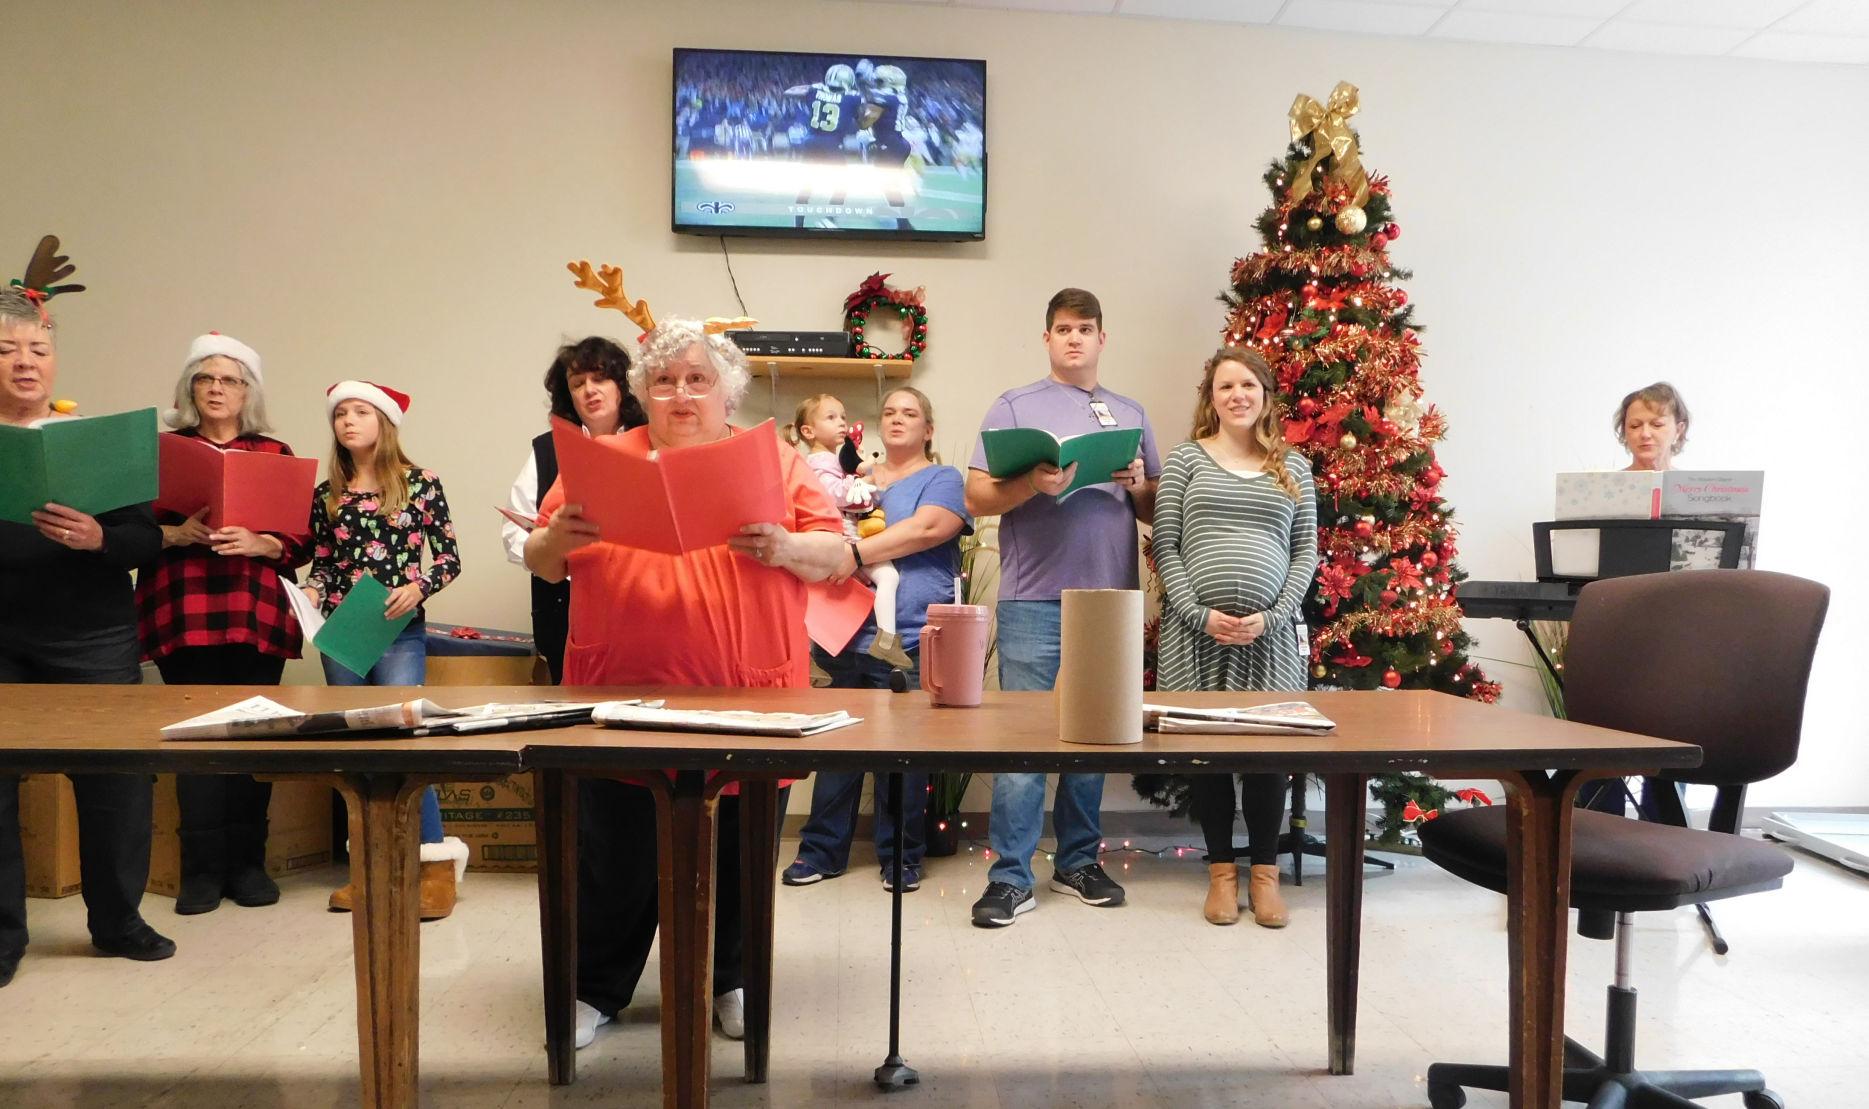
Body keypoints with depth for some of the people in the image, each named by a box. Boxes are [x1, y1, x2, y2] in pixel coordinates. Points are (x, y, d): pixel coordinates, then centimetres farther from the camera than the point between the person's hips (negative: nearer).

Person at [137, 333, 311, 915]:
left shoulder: (275, 454, 10)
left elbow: (301, 542, 6)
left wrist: (259, 543, -13)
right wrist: (178, 533, -13)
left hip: (256, 615, 1)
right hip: (183, 615, 0)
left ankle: (248, 862, 12)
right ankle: (202, 868, 8)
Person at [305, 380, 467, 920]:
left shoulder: (420, 484, 0)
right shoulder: (326, 495, 10)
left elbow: (450, 557, -1)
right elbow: (322, 565, 14)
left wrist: (418, 587, -18)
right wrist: (310, 593, -6)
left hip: (399, 631, -4)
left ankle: (437, 862, -6)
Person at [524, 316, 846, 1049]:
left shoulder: (776, 463, 5)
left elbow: (837, 554, 1)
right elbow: (540, 563, 10)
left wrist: (784, 548, -20)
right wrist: (556, 537, -13)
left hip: (748, 700, 0)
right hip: (623, 697, 1)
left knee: (737, 855, 11)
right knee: (613, 857, 8)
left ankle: (730, 981, 32)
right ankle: (596, 988, 29)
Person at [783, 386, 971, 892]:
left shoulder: (942, 479, 6)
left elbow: (927, 529, -13)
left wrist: (854, 552, -16)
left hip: (908, 638, -4)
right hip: (845, 634, 4)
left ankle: (900, 857, 15)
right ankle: (822, 850, 17)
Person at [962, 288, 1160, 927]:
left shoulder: (1130, 414, 17)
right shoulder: (1014, 407, 5)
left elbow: (1156, 512, 18)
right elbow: (977, 498, -2)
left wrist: (1139, 485, -3)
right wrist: (1034, 483, -18)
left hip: (1110, 598, 4)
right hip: (1034, 599, -4)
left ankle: (1078, 862, 24)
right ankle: (1011, 876, 5)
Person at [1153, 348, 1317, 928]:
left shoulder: (1292, 467, 13)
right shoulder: (1186, 458, 7)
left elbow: (1306, 551, 8)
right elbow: (1166, 547, 1)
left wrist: (1272, 616, -6)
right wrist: (1200, 615, -10)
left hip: (1270, 634, 1)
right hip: (1197, 631, -1)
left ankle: (1265, 872, 19)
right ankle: (1221, 870, 19)